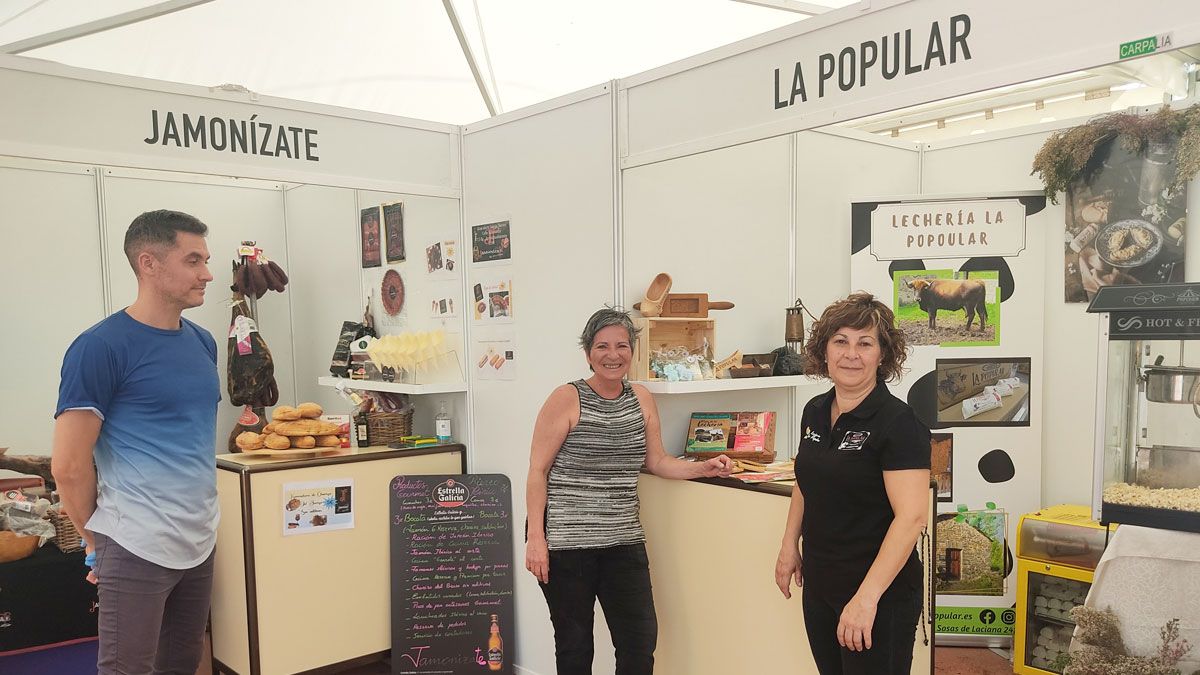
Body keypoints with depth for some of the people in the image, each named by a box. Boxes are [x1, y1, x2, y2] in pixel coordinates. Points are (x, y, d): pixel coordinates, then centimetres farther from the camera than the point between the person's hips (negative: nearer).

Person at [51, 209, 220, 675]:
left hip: (200, 541, 7)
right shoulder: (100, 347, -13)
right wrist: (98, 544, -1)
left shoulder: (202, 342, 8)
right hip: (137, 548, -7)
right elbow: (69, 466, -11)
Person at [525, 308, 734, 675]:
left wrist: (702, 468, 2)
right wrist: (535, 538, -13)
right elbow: (538, 471, -7)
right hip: (565, 542, -4)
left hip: (623, 540, 4)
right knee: (574, 645, 8)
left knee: (641, 641, 3)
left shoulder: (642, 399, 7)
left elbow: (656, 460, 17)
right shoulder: (566, 399, -8)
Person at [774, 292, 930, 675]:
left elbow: (911, 517, -24)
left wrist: (867, 597, -29)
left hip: (880, 598, -6)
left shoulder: (898, 423, -17)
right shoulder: (815, 413, 4)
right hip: (819, 588, 7)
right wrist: (790, 543, 11)